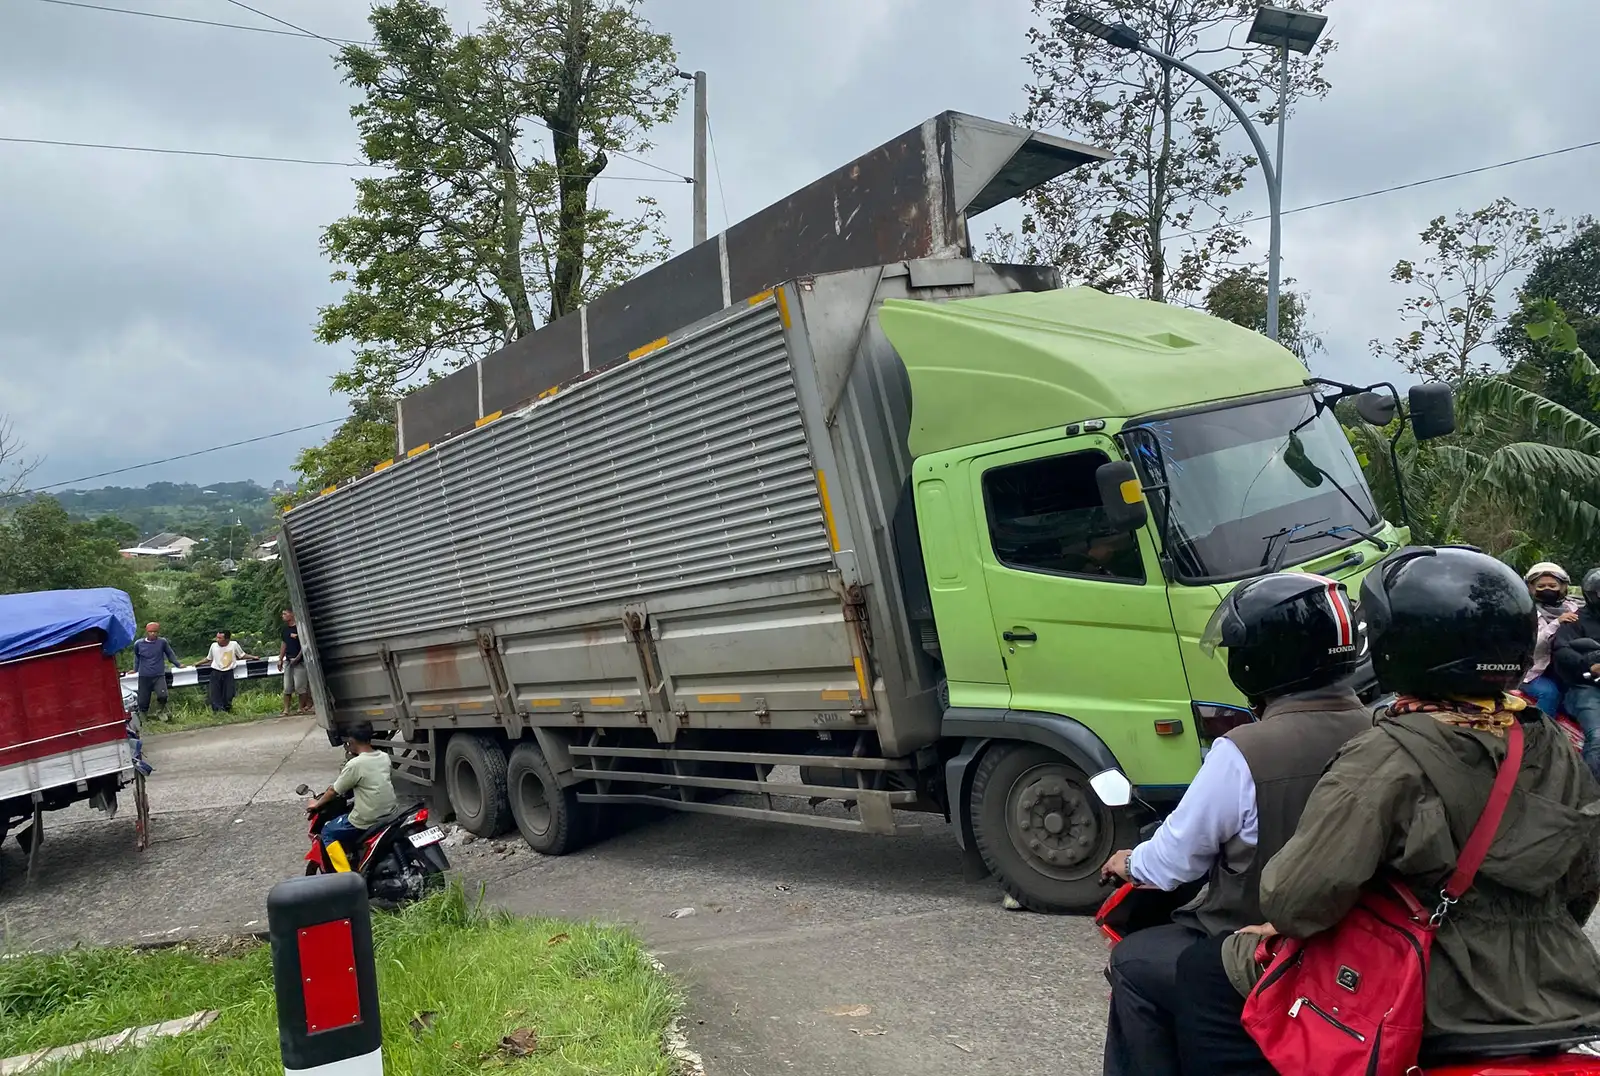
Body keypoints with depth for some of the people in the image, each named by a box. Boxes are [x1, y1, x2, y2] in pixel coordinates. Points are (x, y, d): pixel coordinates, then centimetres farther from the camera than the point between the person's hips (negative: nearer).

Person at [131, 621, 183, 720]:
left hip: (159, 676, -2)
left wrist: (178, 664, 22)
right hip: (144, 677, 2)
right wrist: (135, 669, 32)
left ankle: (163, 710, 8)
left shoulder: (162, 642, -4)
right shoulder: (138, 644, -1)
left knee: (162, 695, -22)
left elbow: (170, 654, 13)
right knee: (143, 701, 5)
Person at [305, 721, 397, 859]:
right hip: (389, 814, 7)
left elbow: (334, 791, -3)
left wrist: (317, 803, 12)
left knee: (327, 832, 16)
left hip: (367, 822, -7)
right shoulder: (384, 757, 2)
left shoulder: (355, 764, -17)